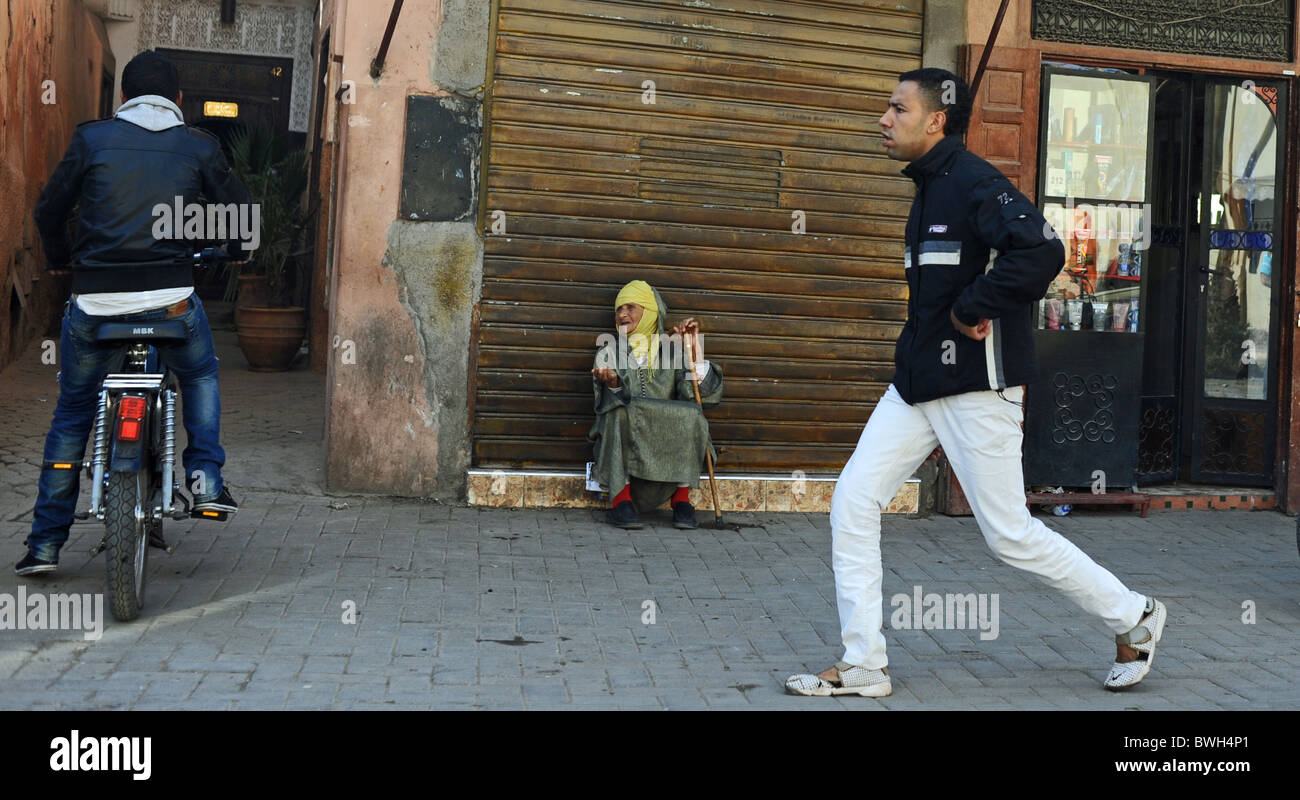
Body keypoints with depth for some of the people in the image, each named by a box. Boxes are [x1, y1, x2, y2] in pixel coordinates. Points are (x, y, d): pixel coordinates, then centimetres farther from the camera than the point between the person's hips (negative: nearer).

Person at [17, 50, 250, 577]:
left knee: (71, 415, 15)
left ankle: (44, 542, 17)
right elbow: (238, 208, 13)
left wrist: (59, 259, 30)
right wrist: (237, 250, 35)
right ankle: (206, 480, 12)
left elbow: (48, 210, 10)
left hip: (95, 300, 1)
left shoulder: (92, 138, 6)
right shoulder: (199, 147, 6)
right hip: (171, 298, 0)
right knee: (201, 377, 29)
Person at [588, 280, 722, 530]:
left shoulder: (672, 350, 9)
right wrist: (613, 385, -28)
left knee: (690, 415, -28)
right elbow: (607, 403, -6)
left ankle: (682, 499, -19)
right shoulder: (608, 353, 10)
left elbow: (706, 392, -5)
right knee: (621, 412, -31)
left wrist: (694, 352, -15)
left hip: (667, 442, 1)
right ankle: (621, 498, -31)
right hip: (622, 444, 0)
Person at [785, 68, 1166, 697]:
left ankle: (1133, 619, 22)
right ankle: (862, 666, 8)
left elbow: (1042, 253, -30)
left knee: (1009, 535, 0)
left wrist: (972, 308, -21)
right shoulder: (929, 190, 15)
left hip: (974, 386, -9)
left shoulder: (976, 184, -15)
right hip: (916, 382, 9)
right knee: (853, 503, 1)